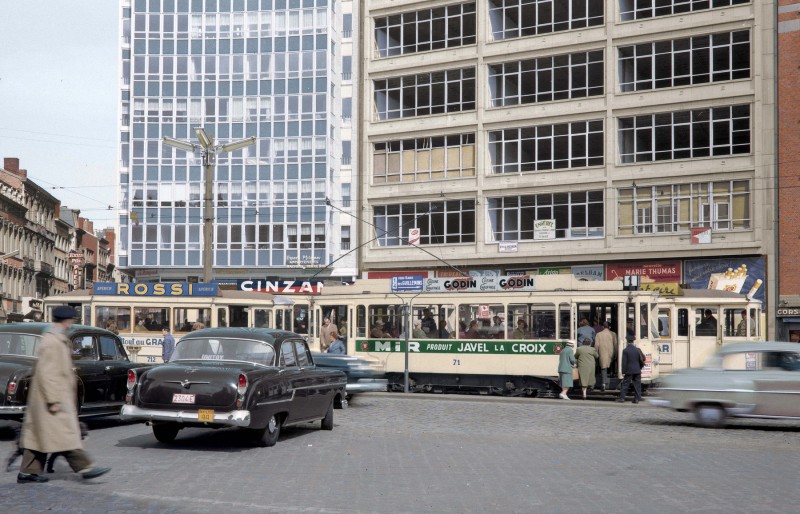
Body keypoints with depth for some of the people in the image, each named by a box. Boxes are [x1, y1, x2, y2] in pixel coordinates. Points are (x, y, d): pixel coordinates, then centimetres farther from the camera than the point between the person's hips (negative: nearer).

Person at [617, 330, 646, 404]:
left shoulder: (625, 351, -10)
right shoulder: (637, 350, 0)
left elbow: (624, 362, -10)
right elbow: (641, 360, 5)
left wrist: (623, 371, -3)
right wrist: (640, 367, 19)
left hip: (629, 371, -3)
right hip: (637, 371, 3)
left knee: (625, 384, 3)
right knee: (637, 385, 6)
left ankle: (622, 397, 1)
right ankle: (637, 398, 4)